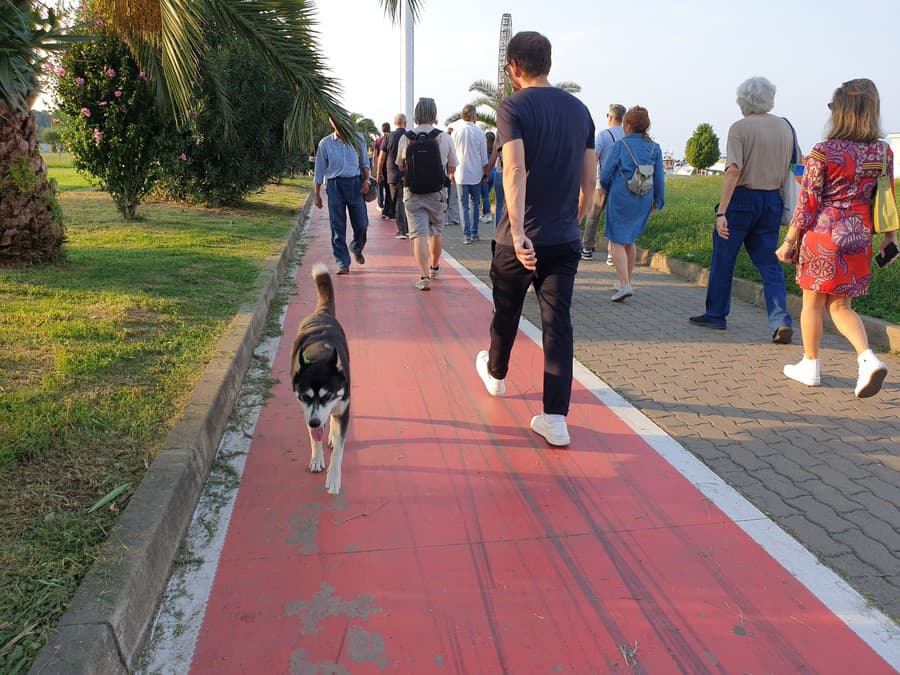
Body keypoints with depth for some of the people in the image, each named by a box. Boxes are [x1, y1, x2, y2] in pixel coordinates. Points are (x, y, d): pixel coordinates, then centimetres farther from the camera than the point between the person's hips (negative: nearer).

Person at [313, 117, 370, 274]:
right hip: (334, 185, -1)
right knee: (338, 226, -2)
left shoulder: (358, 139, 9)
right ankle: (343, 263, 5)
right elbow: (319, 170, 9)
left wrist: (366, 180, 0)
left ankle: (357, 248, 35)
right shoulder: (325, 143, 5)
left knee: (361, 224, 3)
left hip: (355, 183, 1)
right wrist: (316, 193, 7)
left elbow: (365, 162, 15)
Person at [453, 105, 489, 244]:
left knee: (464, 205, 3)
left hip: (461, 174, 0)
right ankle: (474, 233, 15)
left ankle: (467, 235, -3)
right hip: (476, 175, 0)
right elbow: (484, 157, 1)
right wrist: (485, 173, 14)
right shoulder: (479, 133, -4)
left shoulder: (456, 133, -2)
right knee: (475, 203, 14)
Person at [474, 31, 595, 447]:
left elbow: (515, 170, -24)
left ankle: (495, 374, 44)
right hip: (565, 240, 4)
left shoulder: (514, 108, -8)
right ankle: (555, 419, 0)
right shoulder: (579, 110, 9)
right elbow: (590, 179, 12)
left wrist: (518, 233, -30)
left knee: (506, 312, 19)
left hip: (520, 239, -3)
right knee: (558, 323, 3)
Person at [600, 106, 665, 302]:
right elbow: (659, 178, 6)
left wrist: (607, 190, 15)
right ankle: (625, 281, 27)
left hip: (621, 199, -5)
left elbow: (605, 176, -5)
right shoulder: (655, 148, 4)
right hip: (644, 202, 5)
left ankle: (625, 284, -14)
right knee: (630, 240, 20)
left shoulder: (620, 145, -8)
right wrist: (658, 202, 17)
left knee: (617, 241, 0)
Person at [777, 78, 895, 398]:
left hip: (824, 236, -5)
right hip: (859, 240, 5)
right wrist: (890, 236, 20)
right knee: (840, 305, 15)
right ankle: (868, 358, -4)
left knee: (813, 303, 10)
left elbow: (807, 203, -10)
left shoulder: (823, 153, -11)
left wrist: (789, 242, -2)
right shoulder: (883, 153, 3)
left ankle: (810, 366, 19)